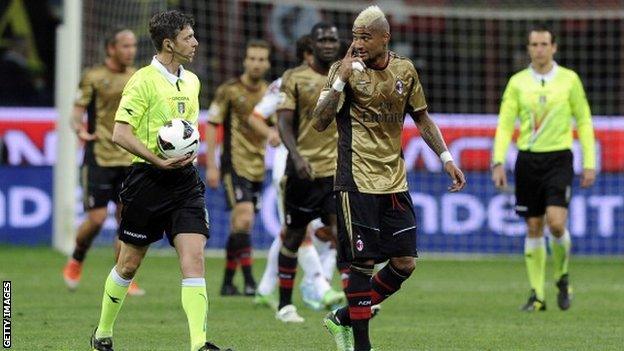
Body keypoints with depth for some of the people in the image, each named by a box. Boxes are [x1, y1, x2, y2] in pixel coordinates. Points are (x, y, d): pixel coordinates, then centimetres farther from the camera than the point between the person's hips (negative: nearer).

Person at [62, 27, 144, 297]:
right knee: (97, 218, -7)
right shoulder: (94, 77, -5)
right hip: (99, 158, -4)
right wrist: (80, 130, -26)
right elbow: (77, 112, -6)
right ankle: (76, 261, 21)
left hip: (129, 159, 4)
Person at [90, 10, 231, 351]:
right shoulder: (143, 81, -10)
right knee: (129, 263, 7)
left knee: (194, 257, -11)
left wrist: (189, 150, 9)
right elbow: (120, 133, -16)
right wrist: (158, 160, -23)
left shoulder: (191, 81, 12)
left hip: (185, 179, 5)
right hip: (148, 179, -5)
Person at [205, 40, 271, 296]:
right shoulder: (229, 90, -5)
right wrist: (211, 166, -8)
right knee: (244, 218, -19)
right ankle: (249, 282, -19)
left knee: (239, 225, 10)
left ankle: (227, 282, 18)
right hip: (235, 164, -5)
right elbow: (212, 126, -3)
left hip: (257, 167, 5)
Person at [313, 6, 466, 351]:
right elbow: (320, 122, -10)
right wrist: (340, 80, -20)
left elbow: (422, 119, 19)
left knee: (404, 263, 2)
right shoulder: (345, 70, -4)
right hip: (357, 182, -5)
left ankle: (343, 319, 18)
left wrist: (446, 157, 10)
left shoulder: (404, 70, 8)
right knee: (363, 261, -7)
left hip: (394, 181, 5)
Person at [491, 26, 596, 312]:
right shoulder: (518, 82, 4)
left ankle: (562, 278, 9)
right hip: (528, 159, 2)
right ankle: (537, 294, 12)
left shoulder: (569, 79, 1)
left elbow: (584, 122, 5)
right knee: (533, 228, 4)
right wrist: (498, 162, -8)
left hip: (558, 159, -2)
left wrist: (589, 163, 0)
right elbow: (505, 124, 3)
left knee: (556, 223, -17)